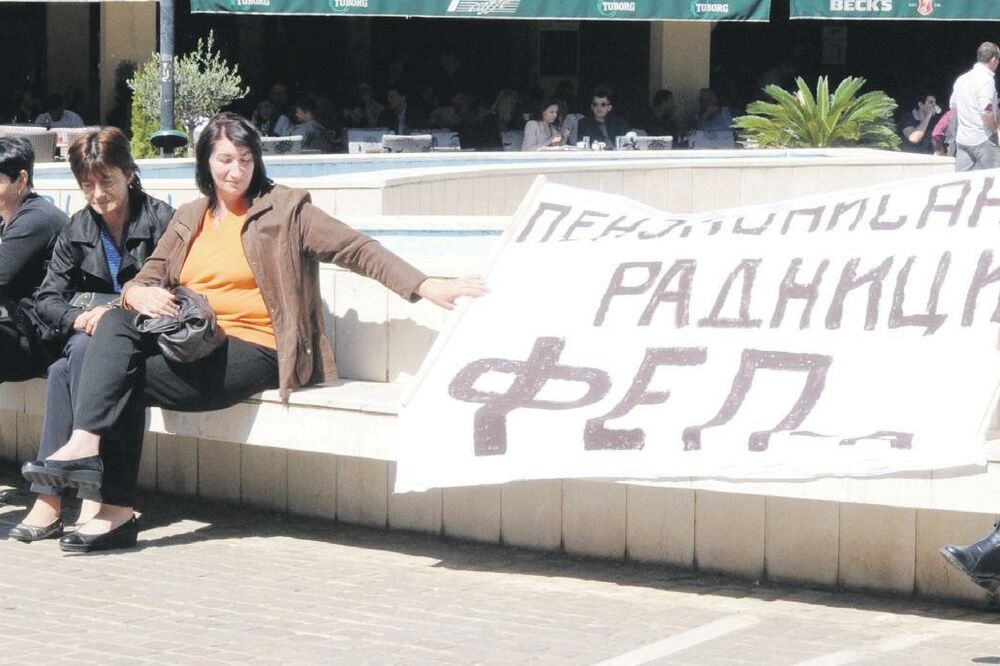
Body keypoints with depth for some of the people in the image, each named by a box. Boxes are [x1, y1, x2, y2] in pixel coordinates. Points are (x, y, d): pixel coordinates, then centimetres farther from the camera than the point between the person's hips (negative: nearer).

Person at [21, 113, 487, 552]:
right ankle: (85, 444, -36)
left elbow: (356, 249, -4)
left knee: (127, 381, -23)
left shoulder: (284, 210, 3)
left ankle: (116, 511, -23)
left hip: (252, 351, -5)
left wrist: (424, 287, -16)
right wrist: (139, 295, -12)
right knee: (116, 324, -24)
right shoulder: (189, 219, 19)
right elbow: (147, 277, 15)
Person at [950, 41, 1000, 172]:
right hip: (982, 140, -8)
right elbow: (986, 112, -22)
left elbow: (953, 107, 21)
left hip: (962, 140, 8)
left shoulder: (961, 79, 12)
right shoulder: (986, 79, -13)